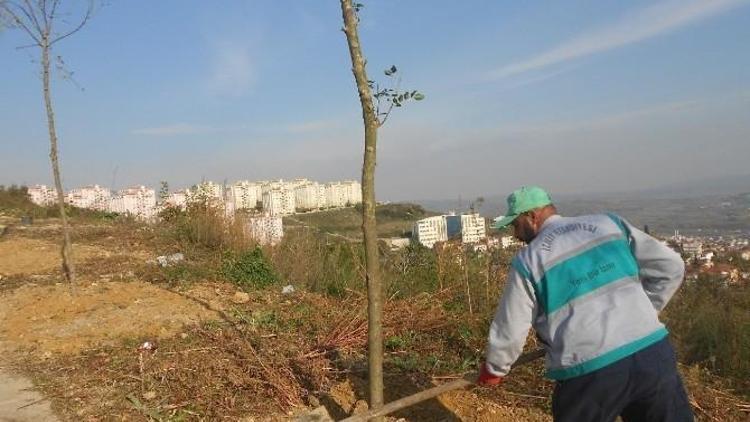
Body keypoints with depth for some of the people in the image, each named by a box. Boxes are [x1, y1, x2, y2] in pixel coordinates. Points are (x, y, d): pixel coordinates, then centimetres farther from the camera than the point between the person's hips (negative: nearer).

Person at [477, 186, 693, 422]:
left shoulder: (528, 260, 2)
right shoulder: (609, 224, 11)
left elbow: (509, 330, 7)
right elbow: (670, 267, 10)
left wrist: (494, 369, 24)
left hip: (589, 372, -2)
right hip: (652, 352, 3)